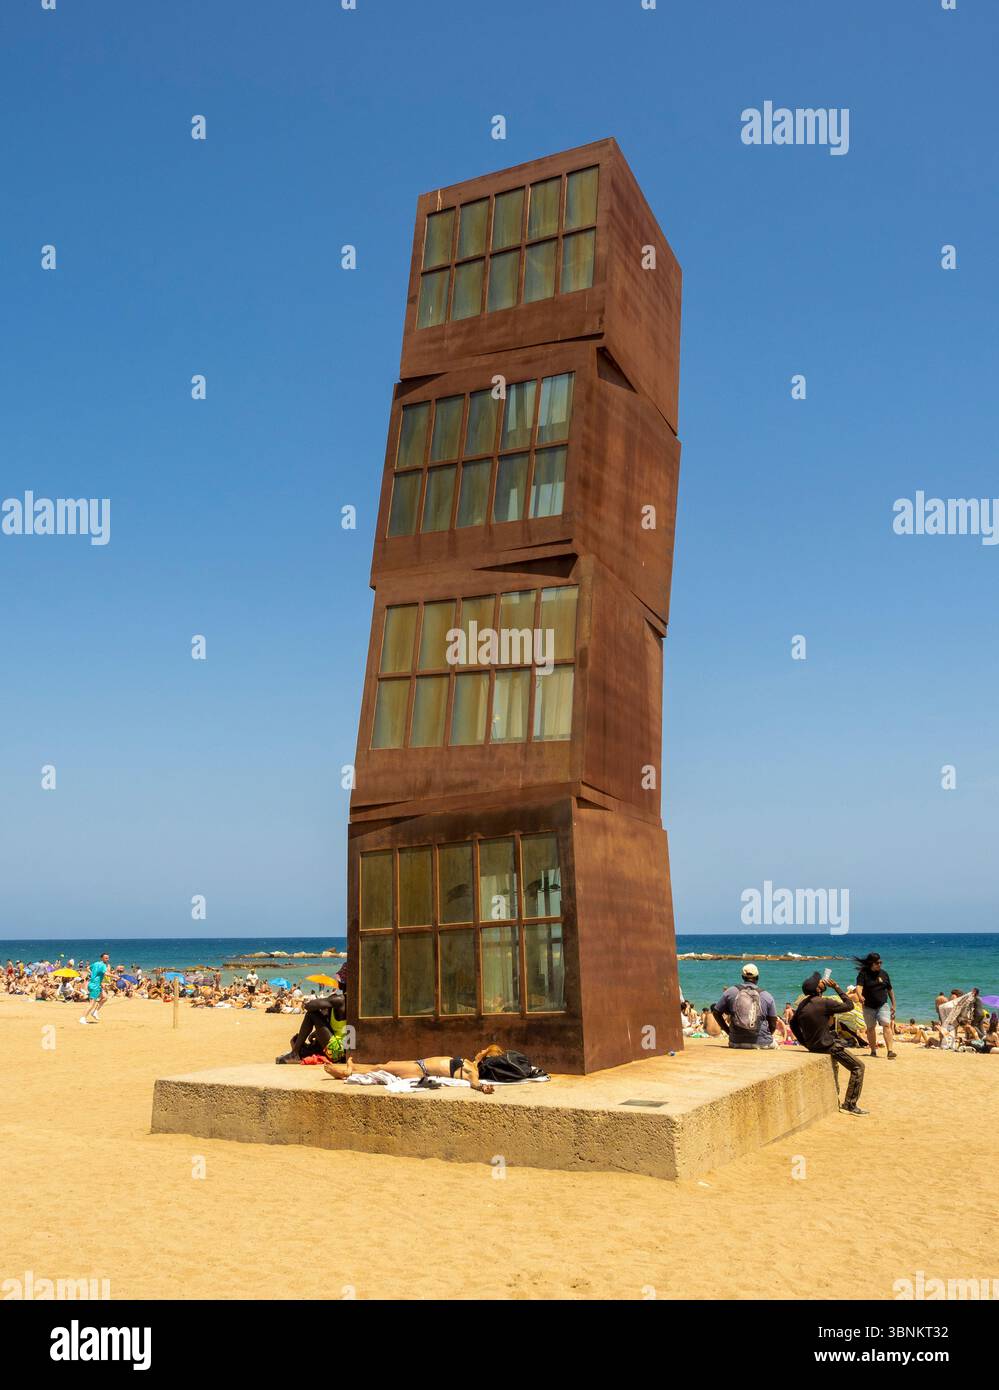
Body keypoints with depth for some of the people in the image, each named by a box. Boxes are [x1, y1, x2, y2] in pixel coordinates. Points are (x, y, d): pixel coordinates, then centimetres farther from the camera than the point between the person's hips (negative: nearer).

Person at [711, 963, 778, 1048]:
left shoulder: (731, 991, 2)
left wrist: (728, 1031, 16)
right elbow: (773, 1025, 3)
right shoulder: (767, 996, 0)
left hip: (736, 1042, 1)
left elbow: (716, 1013, 8)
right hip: (762, 1043, -1)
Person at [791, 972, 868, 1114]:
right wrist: (837, 988, -3)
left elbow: (794, 1025, 13)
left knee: (833, 1062, 37)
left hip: (812, 1045, 8)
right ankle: (850, 1105, 0)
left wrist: (805, 1042, 20)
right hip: (828, 1045, -8)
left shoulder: (802, 1005, 3)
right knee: (858, 1067, 1)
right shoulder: (825, 1003, -20)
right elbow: (849, 1006, -9)